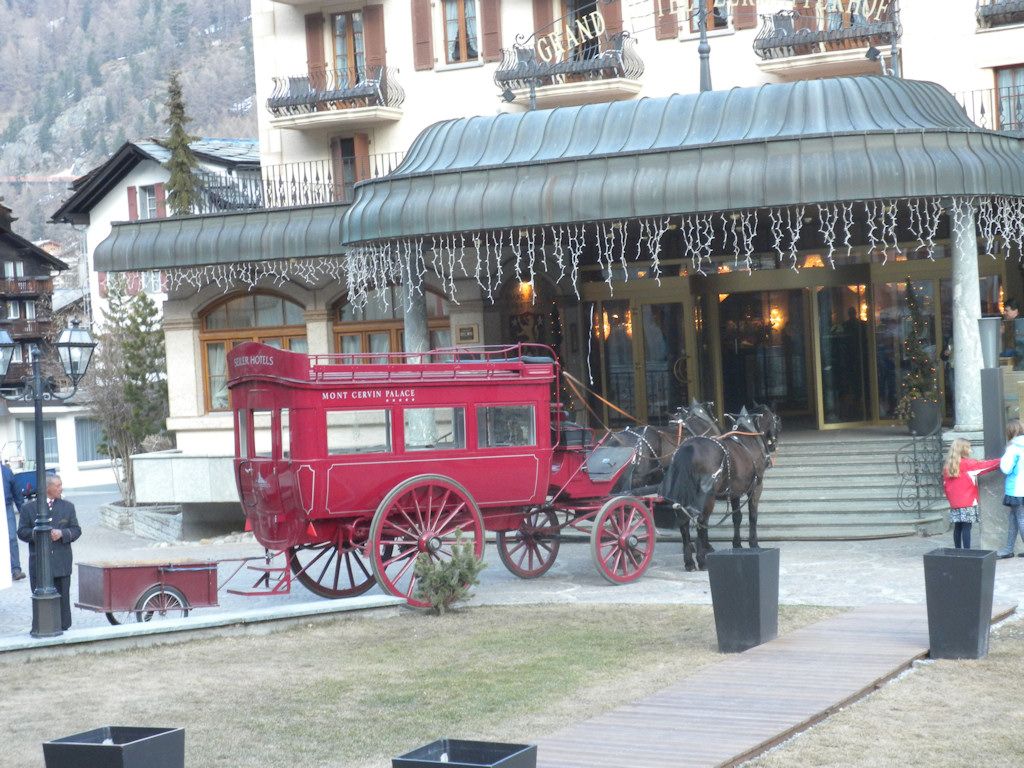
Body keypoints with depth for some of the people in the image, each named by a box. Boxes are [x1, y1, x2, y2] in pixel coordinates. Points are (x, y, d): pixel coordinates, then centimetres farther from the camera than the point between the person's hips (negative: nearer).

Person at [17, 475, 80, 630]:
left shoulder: (68, 507, 10)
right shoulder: (28, 508, 3)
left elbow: (76, 530, 7)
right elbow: (22, 532, 1)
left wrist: (62, 533, -12)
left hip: (61, 564, 2)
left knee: (62, 598, 5)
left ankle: (63, 628, 12)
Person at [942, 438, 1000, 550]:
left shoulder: (948, 466, 9)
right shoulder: (967, 463, -8)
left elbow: (945, 483, 12)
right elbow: (984, 466, -6)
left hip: (954, 503, 6)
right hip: (967, 503, -6)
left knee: (958, 528, 10)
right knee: (966, 528, -8)